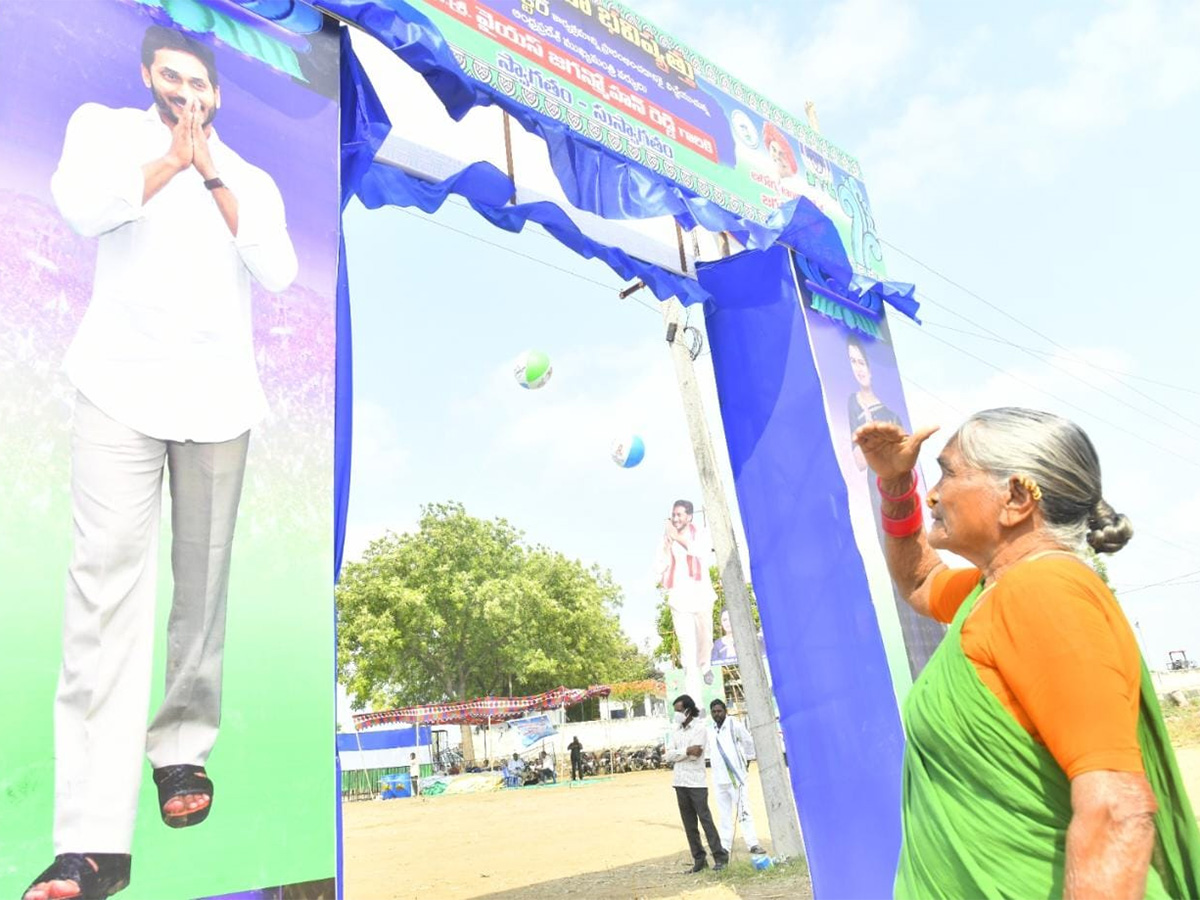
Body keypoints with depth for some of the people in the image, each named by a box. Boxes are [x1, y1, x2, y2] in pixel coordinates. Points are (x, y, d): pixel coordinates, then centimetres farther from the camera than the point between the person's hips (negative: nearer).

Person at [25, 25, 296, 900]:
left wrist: (211, 176, -1)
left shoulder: (252, 179, 21)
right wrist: (171, 160, 0)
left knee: (203, 581, 2)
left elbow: (278, 270, 3)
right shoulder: (107, 127, 17)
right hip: (122, 388, -2)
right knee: (108, 580, -13)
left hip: (218, 397, 3)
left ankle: (182, 747, 20)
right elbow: (79, 203, -4)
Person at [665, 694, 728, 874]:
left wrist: (678, 753, -5)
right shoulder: (676, 729, 13)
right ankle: (699, 859, 15)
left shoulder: (699, 728, -4)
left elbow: (695, 754, -17)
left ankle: (720, 857, 2)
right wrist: (687, 751, -11)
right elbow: (669, 755, 2)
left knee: (705, 820, -5)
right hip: (680, 783, 6)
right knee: (689, 824, 8)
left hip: (696, 783, -6)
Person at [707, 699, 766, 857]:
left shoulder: (734, 725, -7)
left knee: (743, 811, -6)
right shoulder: (709, 730, 7)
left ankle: (752, 843, -3)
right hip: (719, 778, 5)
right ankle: (725, 845, 18)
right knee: (724, 813, 12)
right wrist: (715, 765, 7)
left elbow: (749, 742, 1)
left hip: (737, 775, -5)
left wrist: (747, 762, 6)